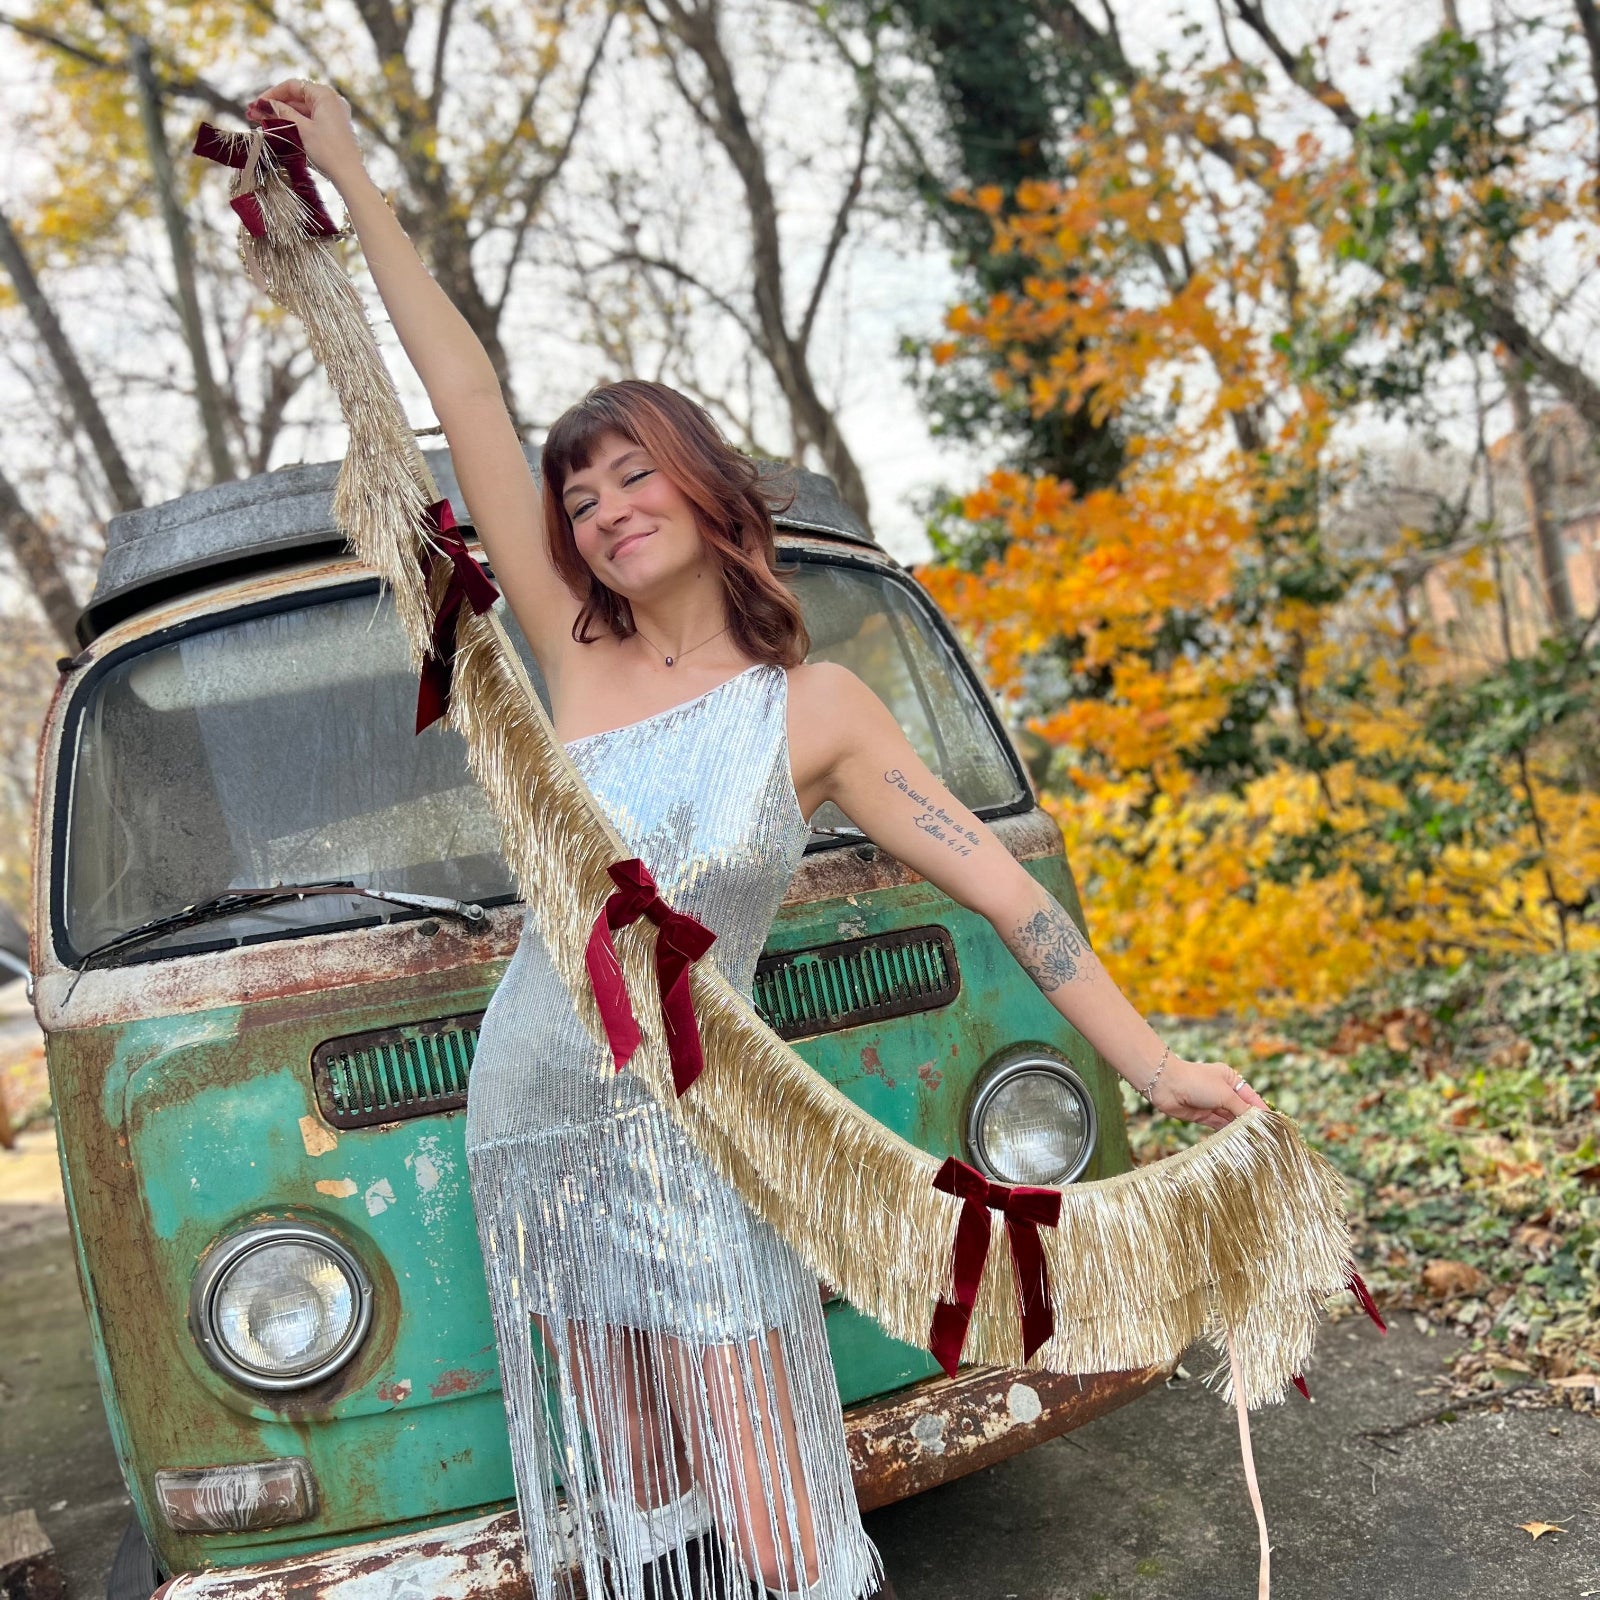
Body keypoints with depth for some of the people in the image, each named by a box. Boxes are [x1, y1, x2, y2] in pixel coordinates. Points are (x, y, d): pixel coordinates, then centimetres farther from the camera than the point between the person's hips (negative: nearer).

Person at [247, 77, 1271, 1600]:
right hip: (537, 1123, 3)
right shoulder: (580, 664, -1)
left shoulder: (813, 706, -6)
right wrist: (349, 176, 3)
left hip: (696, 1144, -3)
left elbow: (996, 883, -6)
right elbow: (469, 405, -1)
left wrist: (1153, 1064, -7)